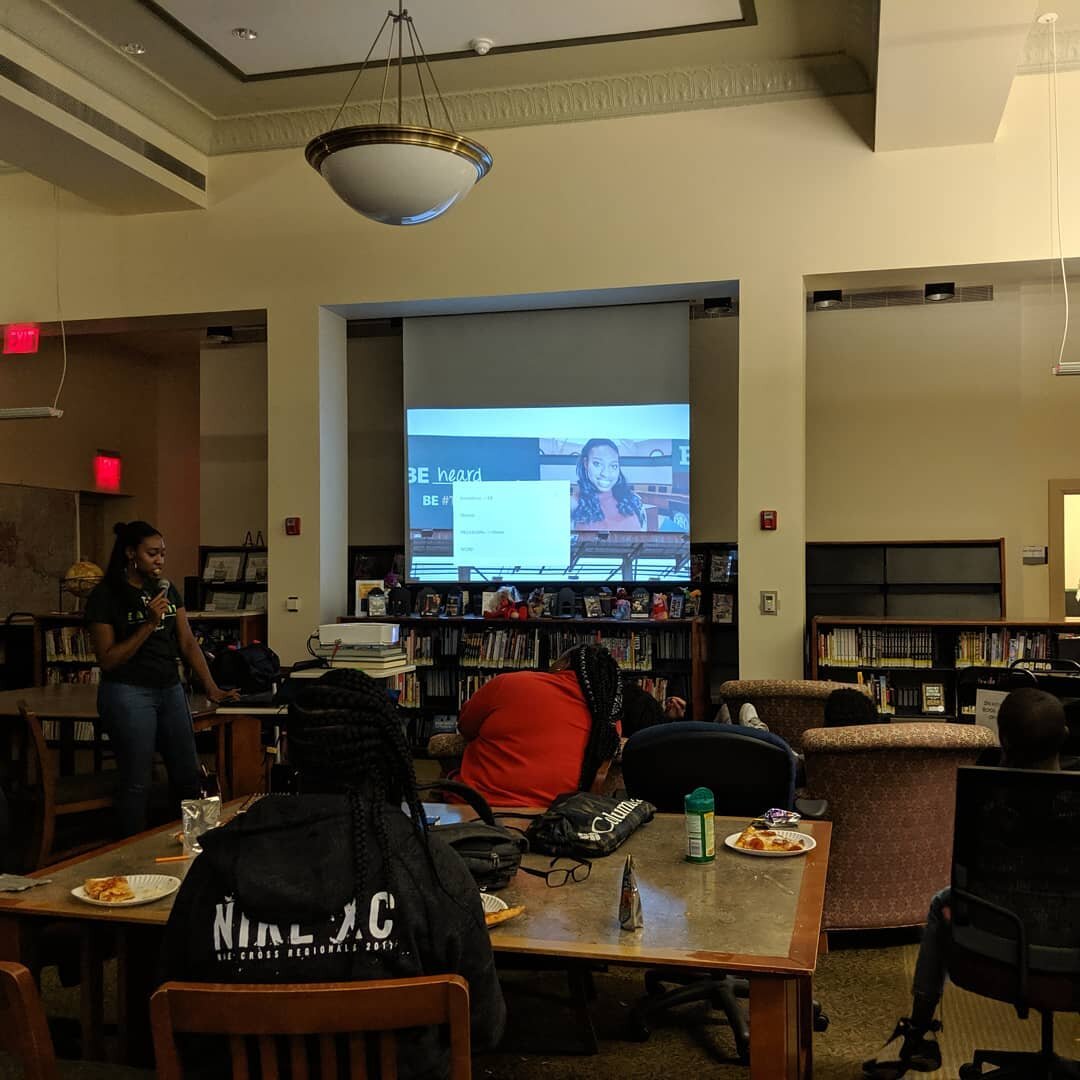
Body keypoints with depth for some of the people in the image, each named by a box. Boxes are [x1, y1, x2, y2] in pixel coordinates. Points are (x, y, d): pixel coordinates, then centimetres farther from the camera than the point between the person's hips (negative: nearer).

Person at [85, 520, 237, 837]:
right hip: (129, 694, -6)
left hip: (171, 690, 6)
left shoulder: (167, 591, 8)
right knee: (137, 784, 0)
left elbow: (187, 643, 8)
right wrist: (149, 624, -20)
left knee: (188, 777, 11)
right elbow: (107, 660, -12)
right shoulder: (106, 597, -9)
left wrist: (211, 688, -1)